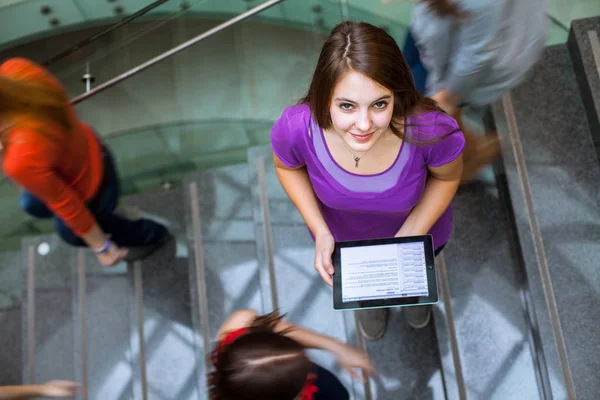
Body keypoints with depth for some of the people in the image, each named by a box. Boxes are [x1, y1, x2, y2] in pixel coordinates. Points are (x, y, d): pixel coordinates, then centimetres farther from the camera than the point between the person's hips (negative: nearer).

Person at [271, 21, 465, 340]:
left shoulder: (431, 130, -43)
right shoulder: (296, 128, -40)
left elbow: (447, 176, -18)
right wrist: (320, 231, -23)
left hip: (418, 229, 0)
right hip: (344, 237, 1)